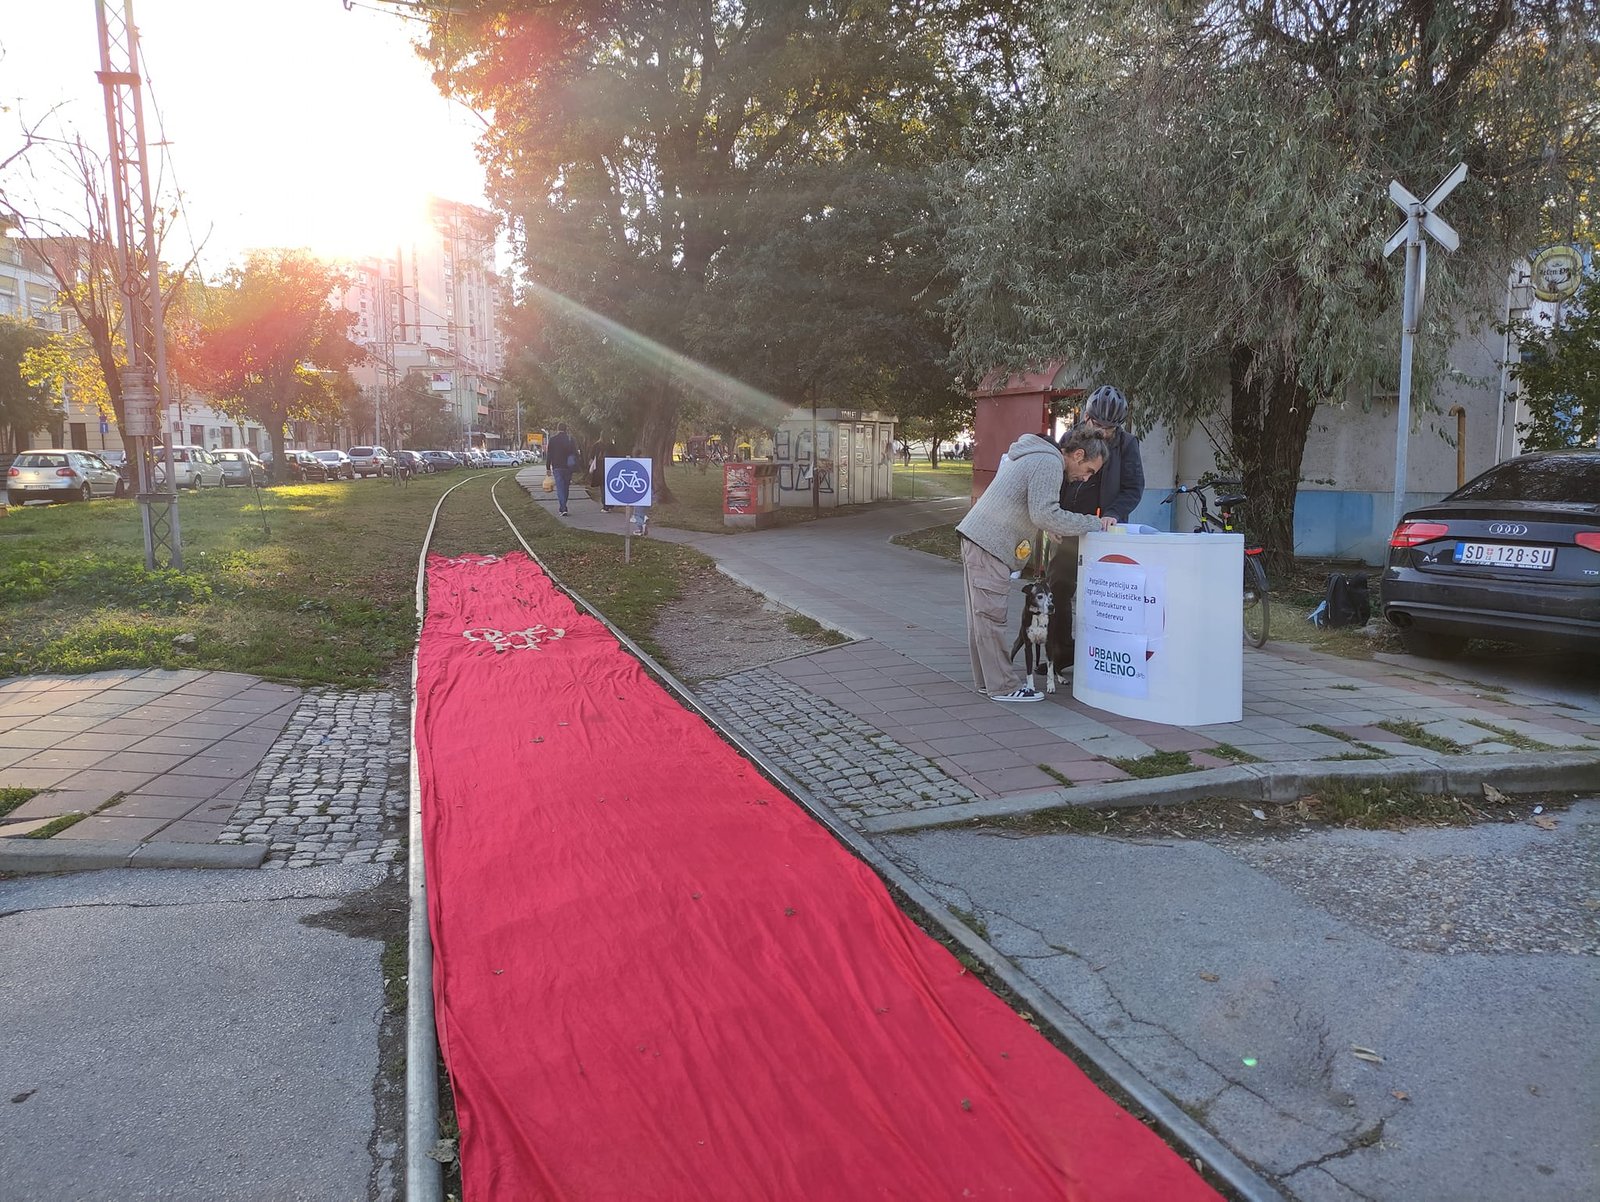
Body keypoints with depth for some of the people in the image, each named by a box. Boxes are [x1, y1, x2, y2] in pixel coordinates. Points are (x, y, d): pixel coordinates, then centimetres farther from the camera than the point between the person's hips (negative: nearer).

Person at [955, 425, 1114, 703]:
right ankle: (1003, 686, -1)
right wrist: (1094, 524, -13)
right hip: (989, 545, -11)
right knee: (991, 615, -6)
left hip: (976, 537, 11)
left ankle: (986, 680, 19)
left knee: (981, 615, 13)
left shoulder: (1033, 456, 20)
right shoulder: (1049, 463, -13)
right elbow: (1045, 515, -21)